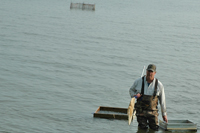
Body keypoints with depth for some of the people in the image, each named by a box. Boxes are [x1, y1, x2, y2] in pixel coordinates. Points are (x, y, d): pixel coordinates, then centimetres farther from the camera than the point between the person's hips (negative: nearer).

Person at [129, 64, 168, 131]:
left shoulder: (159, 85, -6)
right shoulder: (138, 81, -5)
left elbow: (162, 100, 3)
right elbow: (131, 90, 13)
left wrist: (164, 114, 8)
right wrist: (135, 95, -11)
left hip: (152, 111, 0)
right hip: (141, 110, 0)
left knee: (155, 129, -1)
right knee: (143, 129, -2)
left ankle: (150, 122, 31)